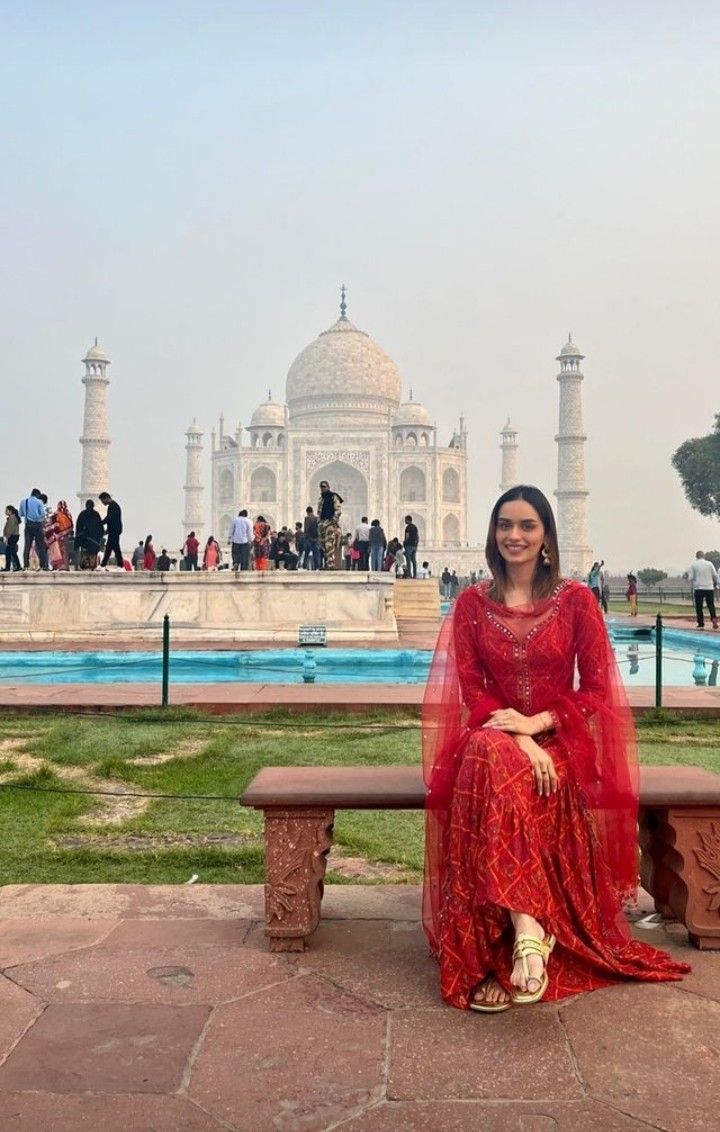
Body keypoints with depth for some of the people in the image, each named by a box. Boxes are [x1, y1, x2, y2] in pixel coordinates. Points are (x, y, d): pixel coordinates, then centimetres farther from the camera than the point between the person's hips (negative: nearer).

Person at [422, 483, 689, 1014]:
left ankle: (496, 959, -33)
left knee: (488, 768, -34)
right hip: (496, 736, 2)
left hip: (559, 740, -1)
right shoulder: (472, 603, 7)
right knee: (489, 760, -36)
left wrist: (535, 723, -15)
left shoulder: (576, 599, 3)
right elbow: (471, 690, 1)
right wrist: (519, 740, -16)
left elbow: (597, 689, 0)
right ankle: (528, 928, -39)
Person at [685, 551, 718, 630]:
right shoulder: (709, 564, 2)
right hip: (709, 588, 1)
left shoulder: (693, 565, -1)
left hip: (698, 588, -1)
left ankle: (701, 623, 3)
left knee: (699, 607, 5)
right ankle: (714, 618, -13)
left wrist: (692, 584, 16)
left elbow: (690, 578, -4)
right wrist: (715, 583, 23)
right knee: (711, 605, 9)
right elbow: (715, 575, 3)